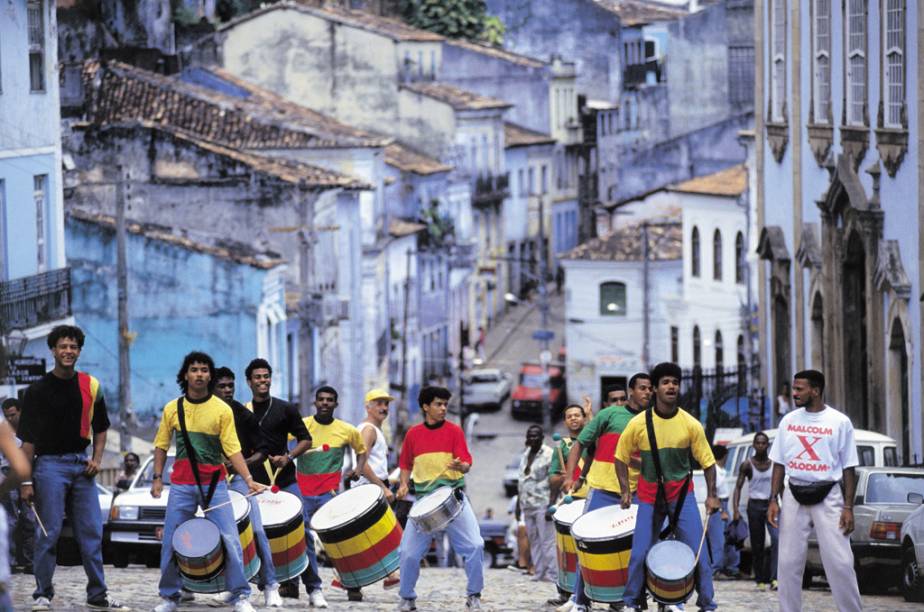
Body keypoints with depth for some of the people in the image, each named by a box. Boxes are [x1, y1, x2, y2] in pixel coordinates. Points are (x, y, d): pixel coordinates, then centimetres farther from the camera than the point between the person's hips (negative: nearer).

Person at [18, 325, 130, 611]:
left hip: (81, 464, 4)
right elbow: (28, 438, -4)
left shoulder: (90, 386, 7)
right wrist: (25, 480, -9)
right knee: (49, 533, -4)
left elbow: (100, 428, 17)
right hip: (50, 463, -4)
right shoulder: (38, 390, -4)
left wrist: (96, 459, 1)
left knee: (92, 532, 4)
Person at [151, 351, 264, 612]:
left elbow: (233, 449, -5)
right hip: (181, 484, 2)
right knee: (170, 541, 3)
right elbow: (161, 446, 12)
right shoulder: (172, 409, 5)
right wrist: (157, 477, 3)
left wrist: (248, 479, -16)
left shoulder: (222, 410, -2)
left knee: (230, 540, -6)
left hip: (215, 484, -2)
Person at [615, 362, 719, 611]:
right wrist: (625, 491, -3)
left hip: (682, 495, 0)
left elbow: (707, 461, 0)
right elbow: (621, 457, 4)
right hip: (650, 496, 0)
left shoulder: (691, 424, -7)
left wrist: (712, 495, -8)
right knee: (639, 553, 0)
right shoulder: (638, 423, -8)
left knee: (697, 551, -3)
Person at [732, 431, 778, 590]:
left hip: (771, 505, 1)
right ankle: (760, 579, 13)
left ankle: (773, 578, -22)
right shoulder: (748, 465, 0)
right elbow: (738, 487, -1)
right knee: (757, 545, 2)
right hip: (755, 506, -1)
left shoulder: (774, 464, 5)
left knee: (777, 538, -19)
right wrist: (736, 510, -13)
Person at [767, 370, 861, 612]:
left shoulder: (840, 422, -2)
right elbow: (779, 463, 12)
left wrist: (848, 507, -6)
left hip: (827, 495, -3)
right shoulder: (789, 421, 7)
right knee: (788, 562, 3)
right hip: (795, 495, 3)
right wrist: (773, 500, 2)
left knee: (840, 562, -7)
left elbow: (849, 468, 0)